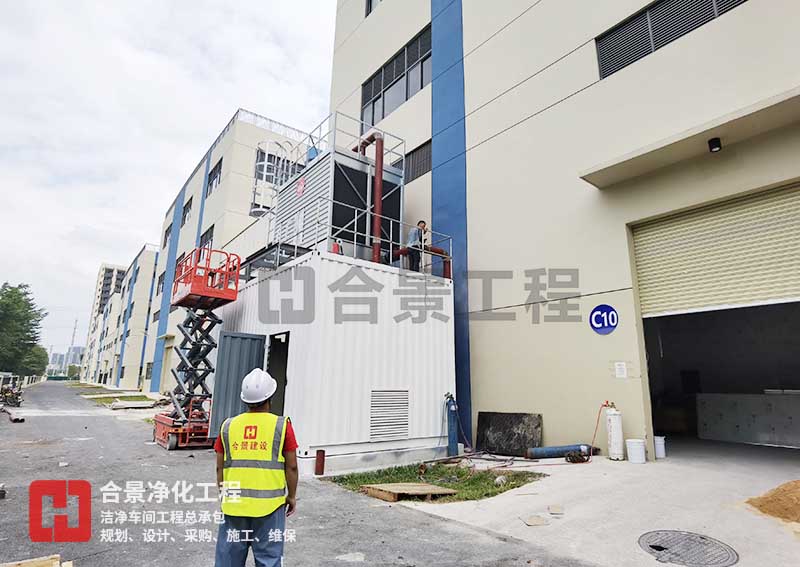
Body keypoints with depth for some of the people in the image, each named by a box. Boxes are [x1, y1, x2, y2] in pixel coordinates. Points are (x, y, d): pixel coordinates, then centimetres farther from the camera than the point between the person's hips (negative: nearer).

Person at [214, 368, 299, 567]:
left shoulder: (228, 426, -1)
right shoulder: (282, 426, -10)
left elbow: (220, 467, 6)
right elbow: (291, 467, -6)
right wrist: (291, 496, 8)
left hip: (234, 504, 3)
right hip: (270, 505, -3)